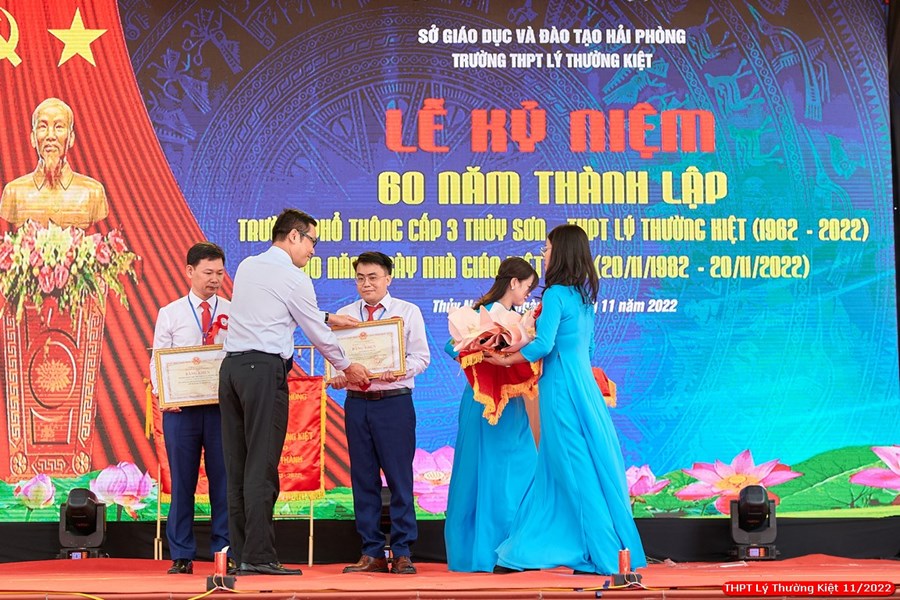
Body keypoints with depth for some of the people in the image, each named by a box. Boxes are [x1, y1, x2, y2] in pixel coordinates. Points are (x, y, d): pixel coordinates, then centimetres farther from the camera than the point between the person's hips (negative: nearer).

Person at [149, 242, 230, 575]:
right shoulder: (170, 314, 7)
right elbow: (157, 361, 5)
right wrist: (162, 394, -11)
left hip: (223, 406, 0)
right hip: (180, 408, 0)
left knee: (223, 480, 2)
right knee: (182, 482, 4)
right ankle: (181, 555, 10)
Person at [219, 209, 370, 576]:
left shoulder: (247, 267, 18)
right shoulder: (293, 279, -5)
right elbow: (317, 332, 3)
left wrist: (327, 318, 36)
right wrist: (346, 367, 19)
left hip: (231, 366, 8)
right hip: (265, 369, -8)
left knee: (237, 464, 6)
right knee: (262, 466, -7)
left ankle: (241, 556, 8)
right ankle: (259, 557, -9)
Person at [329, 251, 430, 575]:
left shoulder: (408, 312, 5)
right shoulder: (343, 314, 13)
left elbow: (420, 356, -1)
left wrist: (400, 370, -20)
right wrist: (337, 374, -11)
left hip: (394, 401, -3)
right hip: (356, 401, 3)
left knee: (400, 478, -3)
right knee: (363, 479, 5)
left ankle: (402, 552, 5)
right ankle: (372, 553, 12)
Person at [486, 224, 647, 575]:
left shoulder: (556, 294, -11)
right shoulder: (584, 296, 14)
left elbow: (542, 345, -19)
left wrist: (505, 360, -5)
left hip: (562, 387, -8)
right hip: (584, 381, 8)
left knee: (575, 470, -1)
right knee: (552, 470, 10)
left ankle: (605, 555, 3)